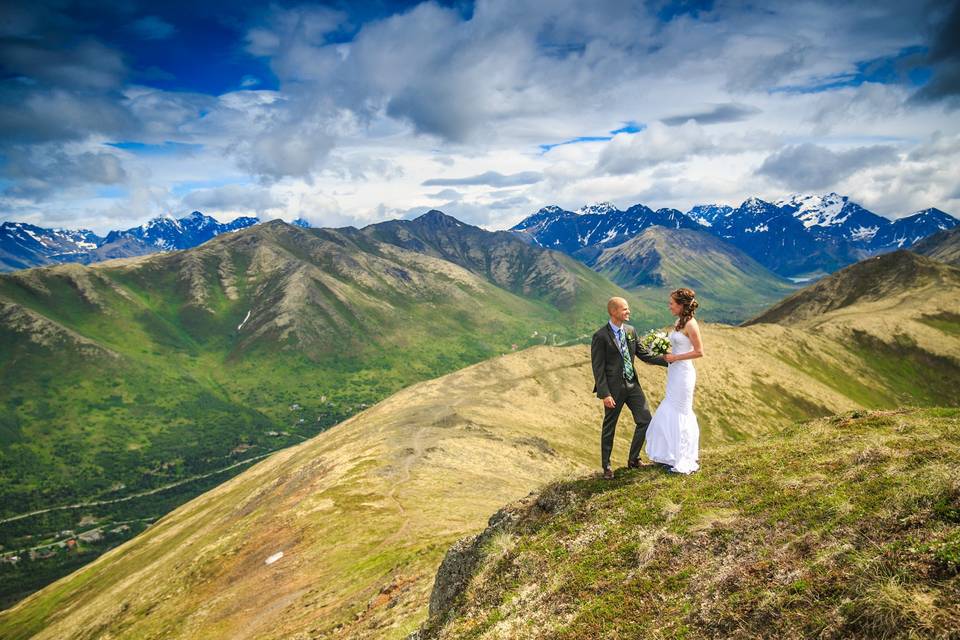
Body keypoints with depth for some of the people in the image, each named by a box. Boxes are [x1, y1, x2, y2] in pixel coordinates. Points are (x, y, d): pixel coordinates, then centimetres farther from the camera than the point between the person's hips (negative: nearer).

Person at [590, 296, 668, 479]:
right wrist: (604, 394, -18)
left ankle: (633, 459, 26)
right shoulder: (600, 336, -14)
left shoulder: (630, 330, 5)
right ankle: (606, 466, 23)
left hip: (632, 384, 6)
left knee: (645, 420, 7)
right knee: (609, 428, 7)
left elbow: (644, 355, 11)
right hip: (613, 388, -6)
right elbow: (598, 368, -14)